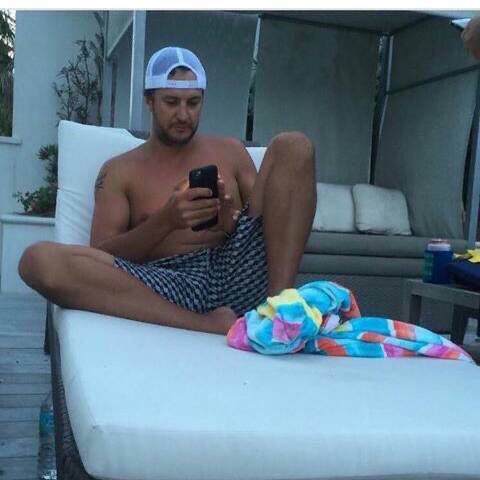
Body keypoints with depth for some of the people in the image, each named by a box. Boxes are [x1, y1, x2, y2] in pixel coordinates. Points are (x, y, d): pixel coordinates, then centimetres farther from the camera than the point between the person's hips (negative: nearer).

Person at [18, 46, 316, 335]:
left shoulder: (230, 151, 23)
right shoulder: (119, 171, 16)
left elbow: (268, 214, 17)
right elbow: (101, 259, 3)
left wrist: (233, 220, -7)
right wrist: (166, 221, -14)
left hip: (241, 271, 2)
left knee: (293, 146, -10)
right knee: (40, 260, -26)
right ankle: (210, 324, -33)